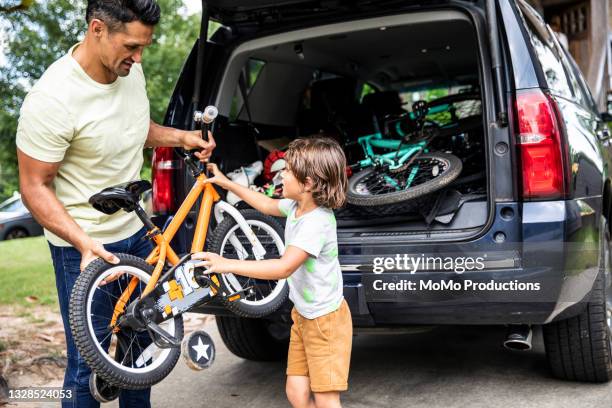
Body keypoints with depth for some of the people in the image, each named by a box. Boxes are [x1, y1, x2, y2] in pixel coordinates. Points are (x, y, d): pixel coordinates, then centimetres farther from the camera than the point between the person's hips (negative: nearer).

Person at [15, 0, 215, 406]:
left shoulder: (131, 70, -4)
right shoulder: (52, 99, -26)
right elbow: (35, 186, -18)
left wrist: (181, 137, -1)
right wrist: (84, 241, -30)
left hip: (137, 232, 7)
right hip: (84, 247, -7)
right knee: (88, 364, 3)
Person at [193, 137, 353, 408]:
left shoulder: (317, 222, -27)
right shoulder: (296, 206, 0)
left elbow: (284, 267, -35)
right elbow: (268, 205, 22)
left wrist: (227, 264, -35)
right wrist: (226, 183, 22)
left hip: (325, 319, -9)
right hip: (302, 314, 9)